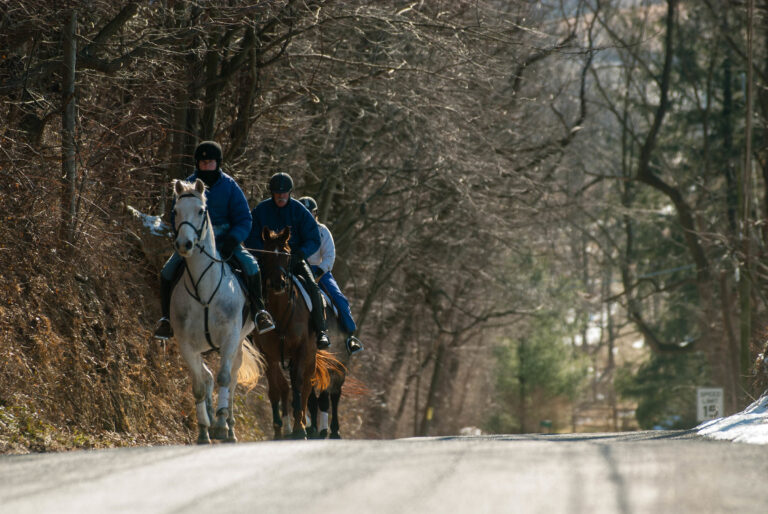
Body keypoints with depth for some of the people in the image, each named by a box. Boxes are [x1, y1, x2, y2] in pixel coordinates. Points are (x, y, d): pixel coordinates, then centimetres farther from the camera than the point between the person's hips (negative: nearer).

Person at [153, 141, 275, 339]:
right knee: (168, 271, -18)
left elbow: (244, 219, -2)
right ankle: (167, 317, -4)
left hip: (224, 239, -1)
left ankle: (259, 311, -12)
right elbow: (176, 217, 7)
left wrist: (232, 240, -20)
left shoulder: (230, 186, -1)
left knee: (250, 265, -25)